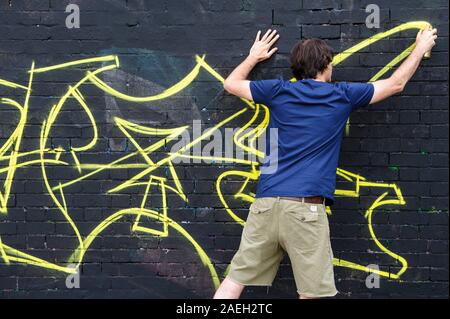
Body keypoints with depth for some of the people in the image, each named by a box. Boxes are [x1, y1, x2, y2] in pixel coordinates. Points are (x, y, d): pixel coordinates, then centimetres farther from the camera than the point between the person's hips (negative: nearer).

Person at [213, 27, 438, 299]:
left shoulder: (278, 91, 11)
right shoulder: (342, 95, 8)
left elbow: (231, 83, 27)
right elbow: (396, 83, 21)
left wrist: (254, 57, 44)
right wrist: (421, 48, 37)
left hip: (266, 203, 3)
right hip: (306, 207, -3)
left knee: (235, 281, 9)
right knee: (311, 293, 3)